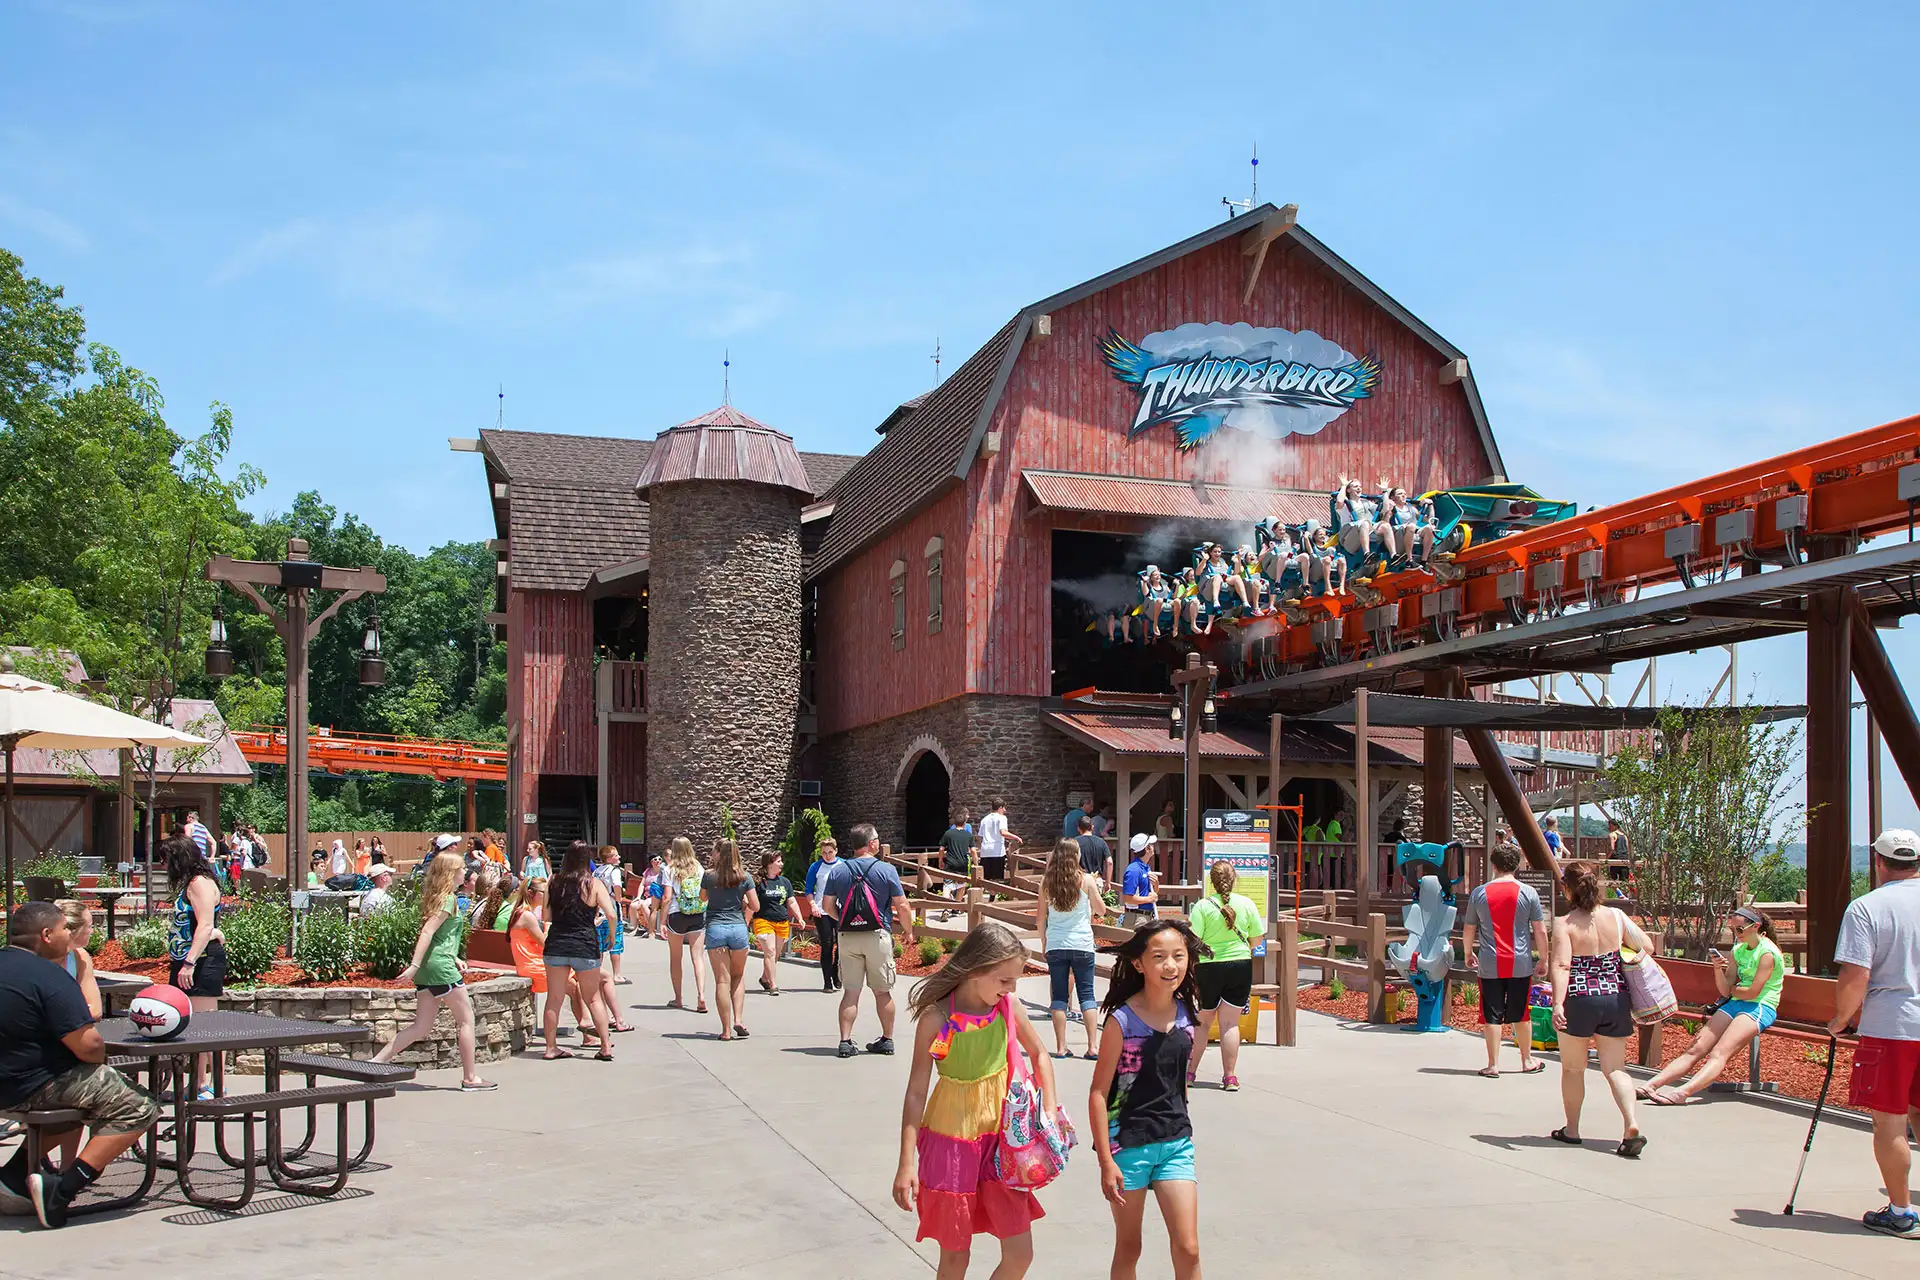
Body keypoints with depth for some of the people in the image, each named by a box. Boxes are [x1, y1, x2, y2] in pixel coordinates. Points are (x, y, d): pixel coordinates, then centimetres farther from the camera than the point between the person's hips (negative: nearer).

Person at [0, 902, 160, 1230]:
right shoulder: (49, 977, -20)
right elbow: (89, 1046, -24)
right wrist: (101, 1055, 0)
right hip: (35, 1087, -10)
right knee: (138, 1109, -9)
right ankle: (62, 1189, -16)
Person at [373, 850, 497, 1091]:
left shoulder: (435, 895, 17)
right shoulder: (448, 899, -10)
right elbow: (427, 931, -20)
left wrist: (454, 958, 18)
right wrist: (415, 965, -24)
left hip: (428, 967, 9)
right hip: (441, 965, -9)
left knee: (421, 1027, 9)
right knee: (466, 1019, 0)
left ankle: (376, 1062, 3)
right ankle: (470, 1078, 5)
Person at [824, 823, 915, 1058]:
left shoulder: (838, 871, 2)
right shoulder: (886, 870, -6)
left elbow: (828, 907, 5)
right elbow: (902, 906, -7)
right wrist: (908, 932, 8)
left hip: (848, 937, 2)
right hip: (877, 936, -2)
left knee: (850, 991, 6)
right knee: (882, 991, 11)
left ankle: (845, 1041, 0)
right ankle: (887, 1039, 20)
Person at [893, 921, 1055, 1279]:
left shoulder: (1009, 1007, -7)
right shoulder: (936, 1018, -18)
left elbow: (1038, 1055, 11)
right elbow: (916, 1091, -13)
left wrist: (1050, 1110, 1)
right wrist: (906, 1163, -13)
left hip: (1001, 1135, 4)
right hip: (951, 1138, -4)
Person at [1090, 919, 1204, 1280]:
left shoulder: (1185, 1014, 1)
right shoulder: (1122, 1020, -14)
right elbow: (1098, 1092, -13)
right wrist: (1106, 1161, -16)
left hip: (1176, 1142, 4)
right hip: (1128, 1144, -4)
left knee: (1187, 1249, -1)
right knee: (1128, 1249, 10)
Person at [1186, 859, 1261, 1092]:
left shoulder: (1203, 906, -12)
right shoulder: (1247, 904, -4)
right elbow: (1257, 939, 3)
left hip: (1208, 968, -1)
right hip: (1241, 966, 2)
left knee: (1201, 1022, 14)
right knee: (1230, 1023, 7)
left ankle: (1190, 1072, 21)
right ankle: (1229, 1077, 7)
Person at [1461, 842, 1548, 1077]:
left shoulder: (1479, 893, -1)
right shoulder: (1528, 892, -3)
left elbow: (1468, 930, 7)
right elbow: (1540, 931, -1)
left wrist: (1468, 953, 24)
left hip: (1489, 965, -1)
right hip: (1520, 964, 1)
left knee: (1492, 1016, 4)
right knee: (1521, 1015, 14)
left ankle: (1493, 1065, 7)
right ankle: (1527, 1061, 26)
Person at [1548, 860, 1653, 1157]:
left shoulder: (1565, 924, -11)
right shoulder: (1616, 916, 0)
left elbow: (1562, 965, -20)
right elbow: (1647, 946, 5)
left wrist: (1557, 1003, -24)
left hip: (1579, 1001, -3)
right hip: (1616, 999, 3)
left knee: (1573, 1068, 14)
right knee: (1615, 1068, 8)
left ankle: (1572, 1130, 23)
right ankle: (1631, 1126, -11)